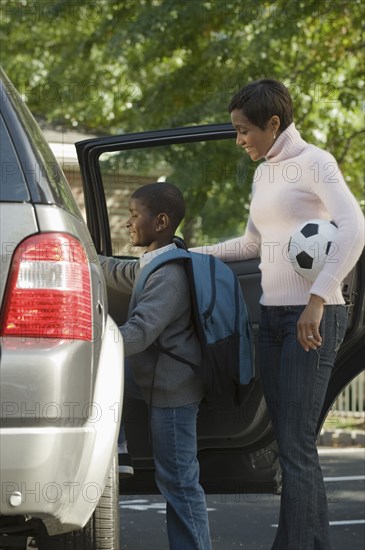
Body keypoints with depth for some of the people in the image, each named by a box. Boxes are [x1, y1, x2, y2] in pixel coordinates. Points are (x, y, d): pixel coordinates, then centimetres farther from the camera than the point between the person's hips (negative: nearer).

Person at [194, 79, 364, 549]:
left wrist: (317, 300, -25)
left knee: (295, 447, -12)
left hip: (313, 317, -8)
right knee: (291, 444, 6)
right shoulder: (263, 174, 17)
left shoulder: (313, 163, -7)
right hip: (272, 316, 8)